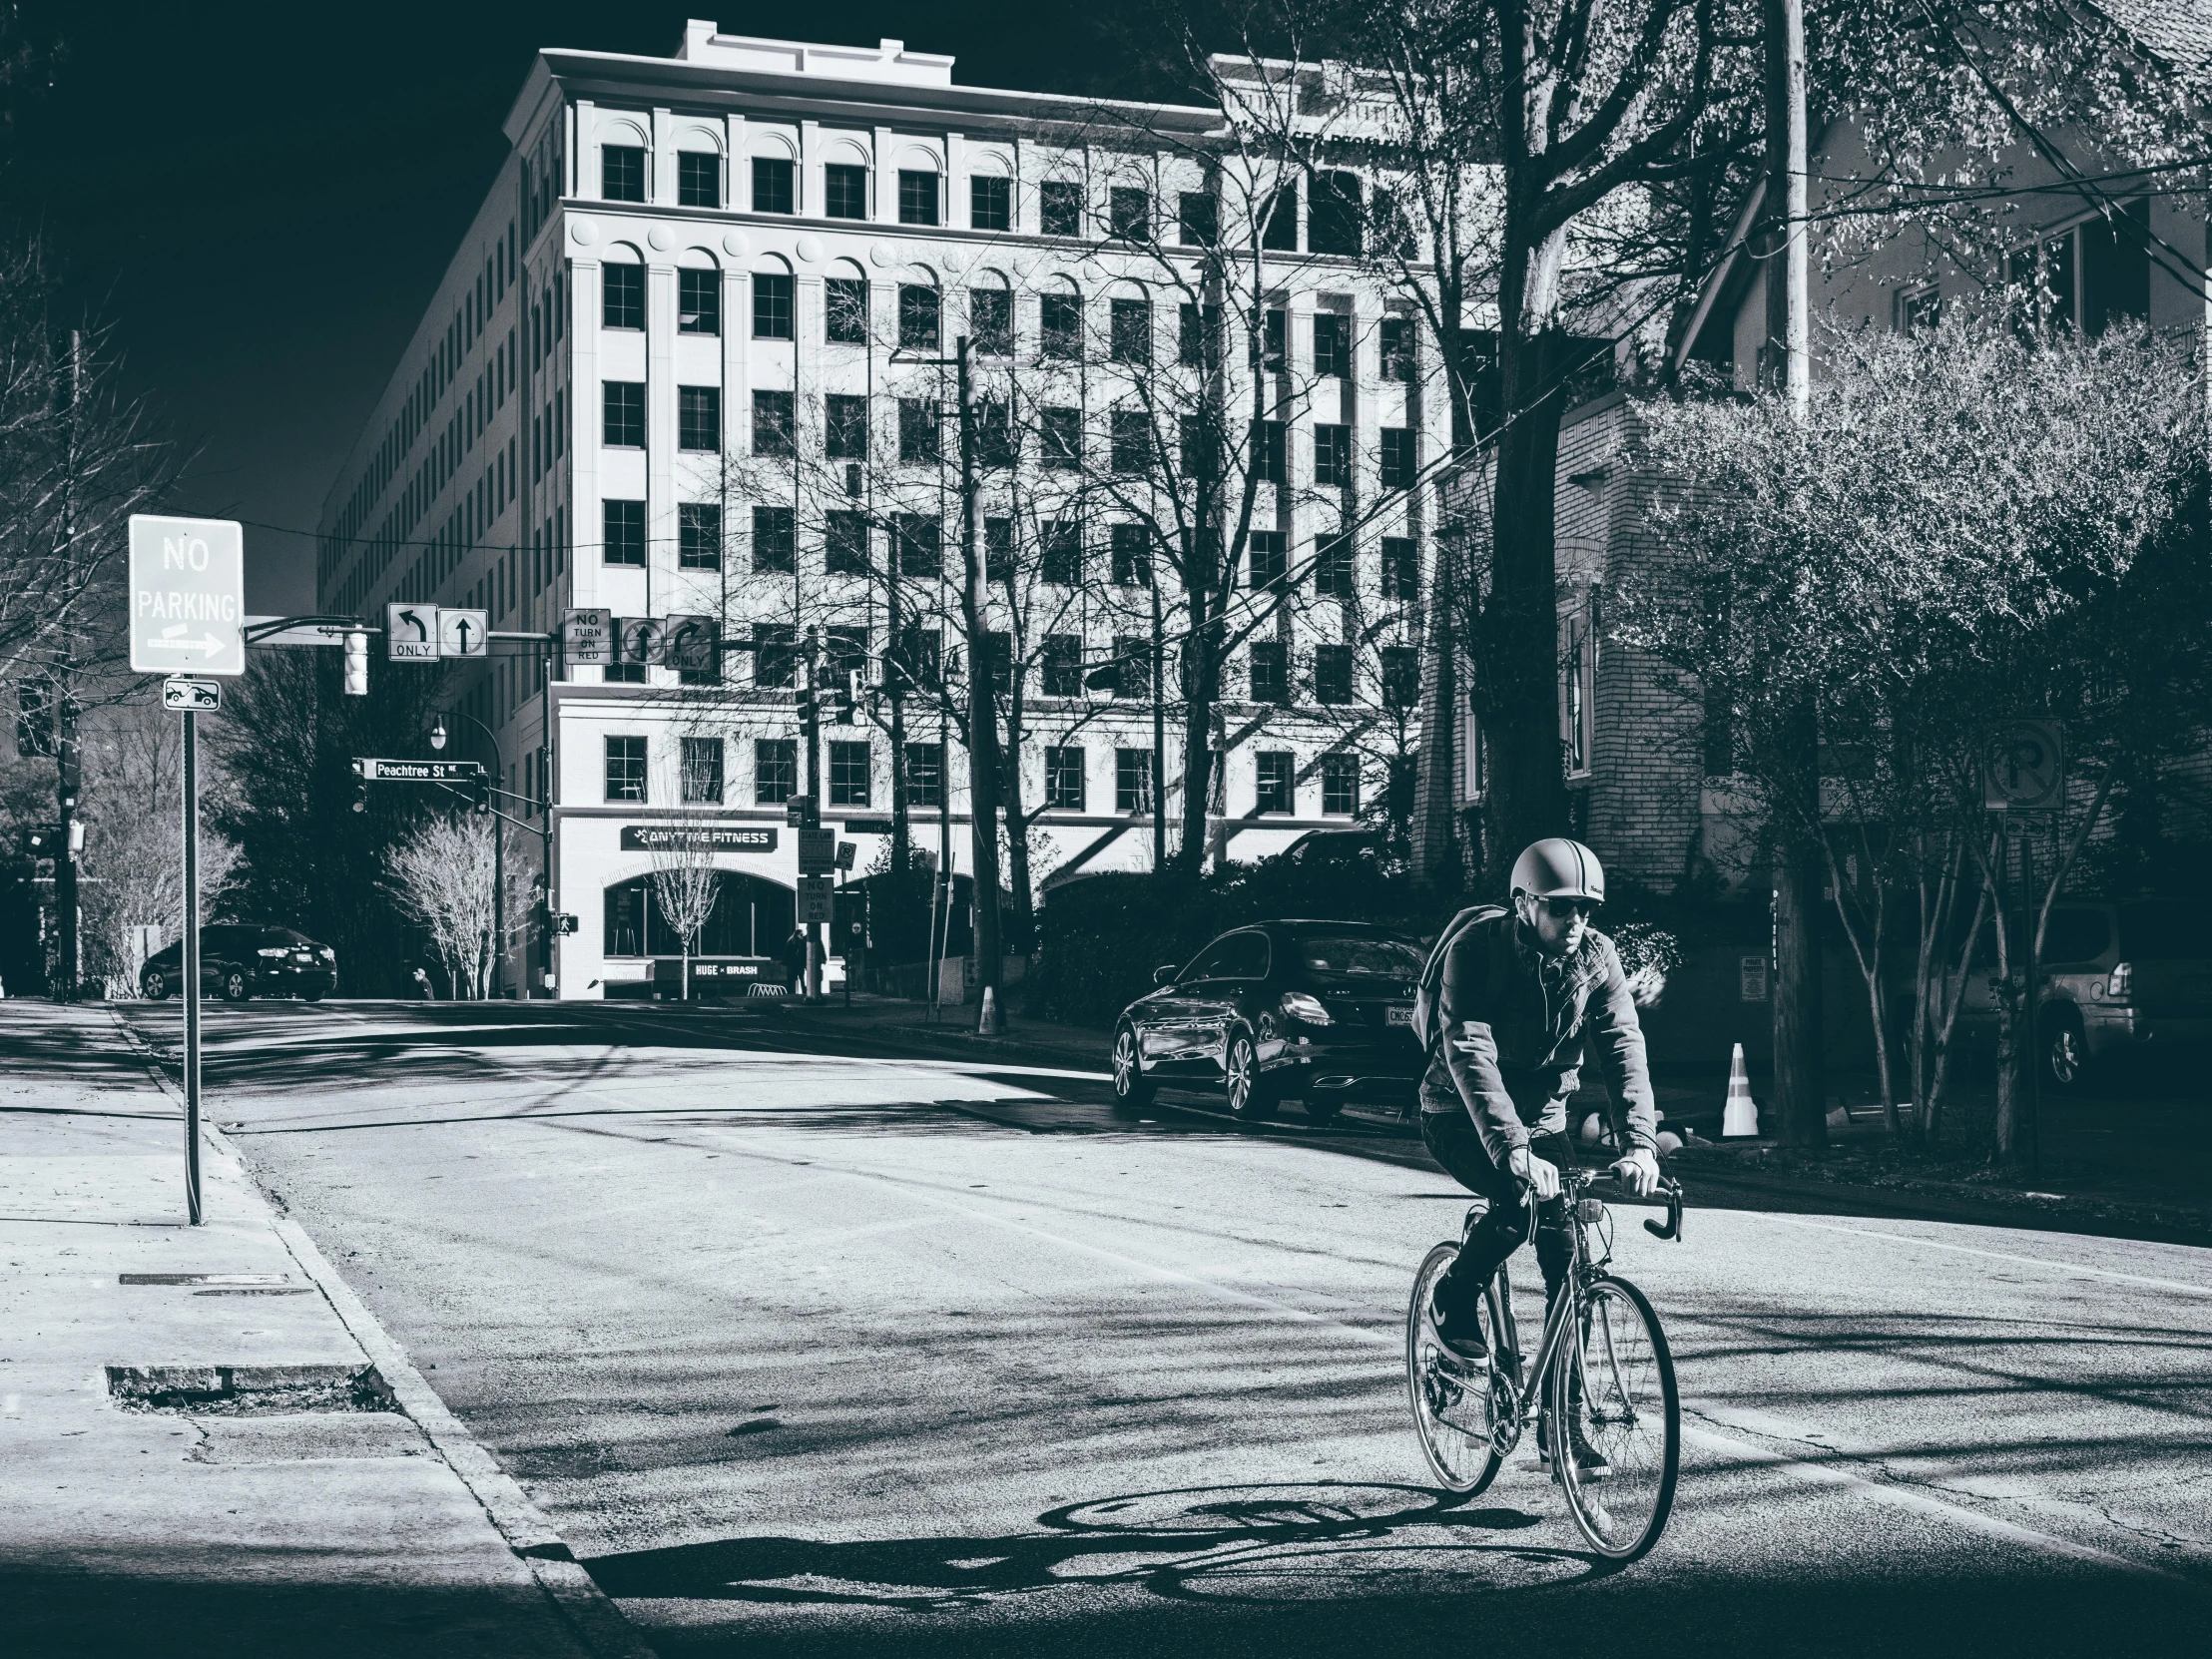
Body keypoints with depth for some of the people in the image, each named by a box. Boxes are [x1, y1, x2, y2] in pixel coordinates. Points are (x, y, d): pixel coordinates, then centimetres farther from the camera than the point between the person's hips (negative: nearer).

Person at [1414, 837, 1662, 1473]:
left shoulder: (1596, 956, -11)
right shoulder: (1476, 947, -24)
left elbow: (1624, 1049, -19)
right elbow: (1470, 1054, -34)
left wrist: (1639, 1142, -35)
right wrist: (1513, 1150, -47)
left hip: (1542, 1115, 5)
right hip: (1460, 1118, -4)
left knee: (1568, 1258, -8)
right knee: (1526, 1197, -32)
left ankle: (1561, 1424, 4)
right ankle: (1454, 1301, -5)